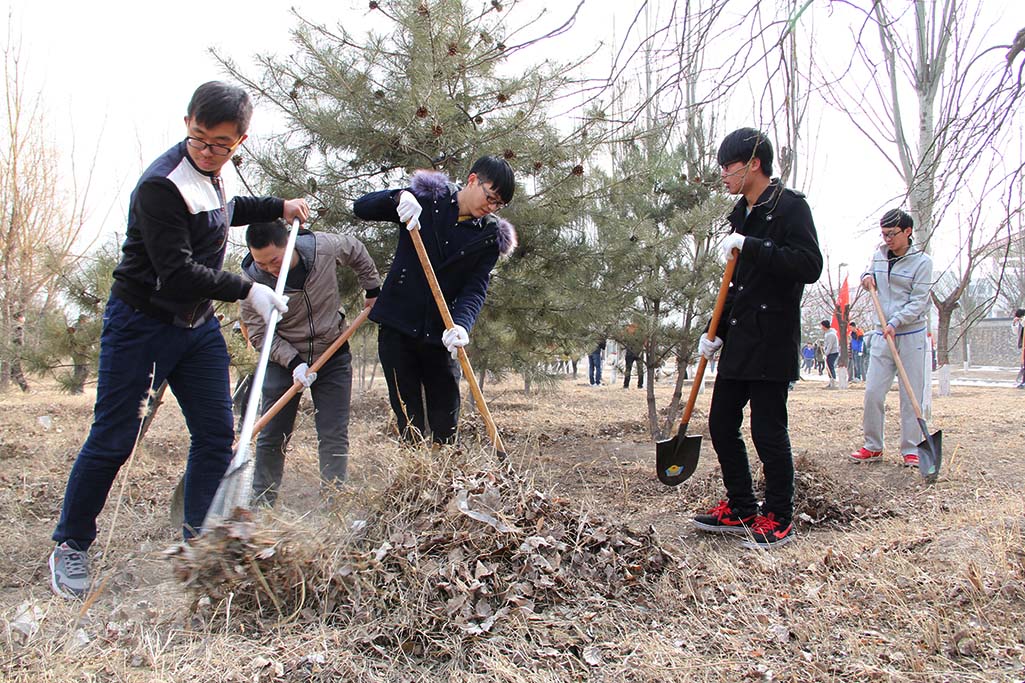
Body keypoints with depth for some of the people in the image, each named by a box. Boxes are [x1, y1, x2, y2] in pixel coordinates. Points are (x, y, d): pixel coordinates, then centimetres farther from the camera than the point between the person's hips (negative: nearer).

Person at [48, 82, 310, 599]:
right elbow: (177, 272, -25)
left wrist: (278, 207, 26)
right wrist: (246, 290, -20)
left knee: (216, 433, 3)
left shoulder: (209, 175, 6)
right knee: (112, 439, 0)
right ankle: (71, 546, 20)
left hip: (197, 325, 8)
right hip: (139, 323, -8)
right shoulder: (160, 185, -21)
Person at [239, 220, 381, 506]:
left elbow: (357, 251, 5)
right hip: (283, 358, 0)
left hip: (333, 356, 1)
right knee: (272, 437, 5)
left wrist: (373, 290, 10)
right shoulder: (252, 279, -20)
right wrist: (293, 362, -25)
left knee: (334, 436, -2)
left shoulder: (324, 246, -19)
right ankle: (261, 503, 20)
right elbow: (258, 332, -15)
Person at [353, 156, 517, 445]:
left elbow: (476, 288, -8)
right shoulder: (425, 200, 1)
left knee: (446, 426, 3)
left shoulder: (490, 236, 3)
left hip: (441, 335, 1)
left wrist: (461, 324, -28)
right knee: (409, 421, 2)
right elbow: (361, 207, 1)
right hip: (397, 327, -1)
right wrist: (398, 198, -20)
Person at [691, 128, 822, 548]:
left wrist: (751, 248, -24)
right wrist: (716, 333, 17)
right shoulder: (741, 214, 18)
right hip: (739, 341, 9)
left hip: (773, 341, -9)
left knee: (768, 431, -4)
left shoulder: (790, 206, -8)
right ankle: (741, 509, 23)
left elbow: (809, 266, -21)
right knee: (721, 424, 10)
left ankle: (778, 519, 11)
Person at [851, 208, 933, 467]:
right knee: (872, 392, 0)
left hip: (911, 335, -4)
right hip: (882, 335, 4)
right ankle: (873, 447, 11)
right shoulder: (879, 255, 8)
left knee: (912, 396, 0)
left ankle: (911, 450, 7)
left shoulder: (922, 261, -6)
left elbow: (918, 301, -11)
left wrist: (895, 322, -23)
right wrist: (867, 277, 3)